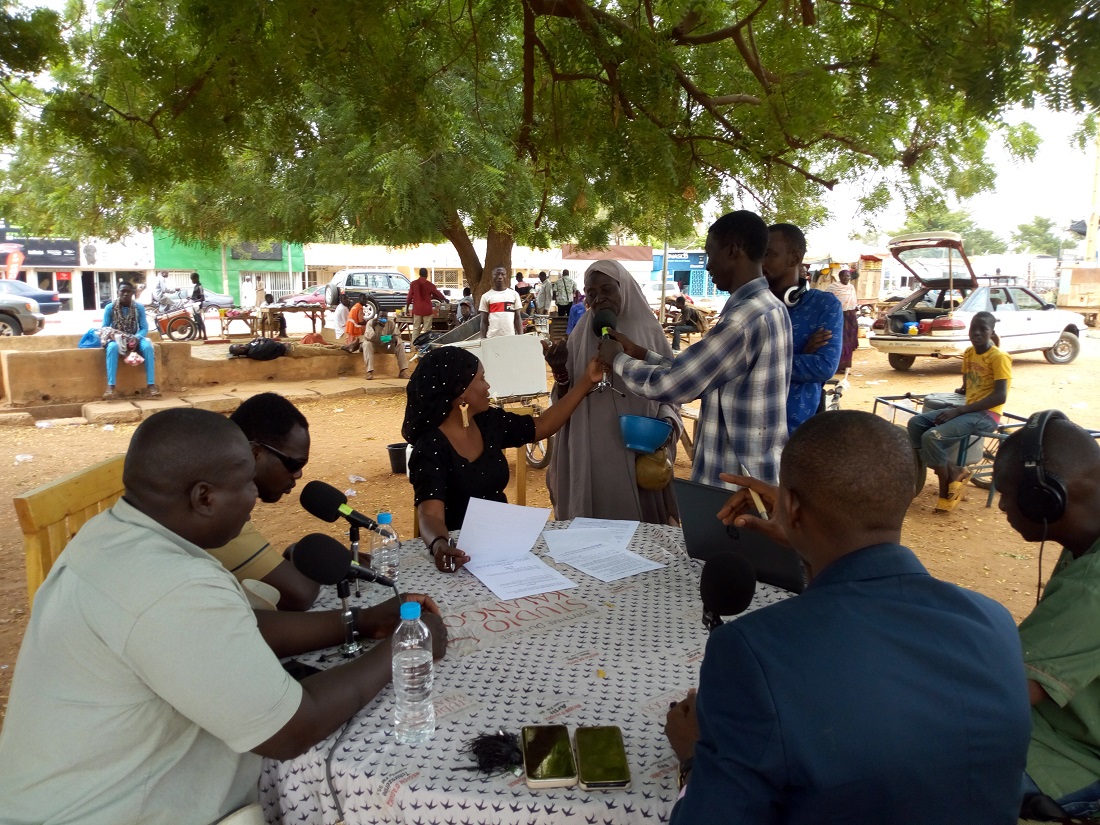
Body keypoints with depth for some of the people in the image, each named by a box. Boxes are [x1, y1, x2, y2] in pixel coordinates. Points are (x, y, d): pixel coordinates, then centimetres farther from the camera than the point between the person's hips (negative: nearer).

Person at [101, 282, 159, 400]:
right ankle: (111, 387, -42)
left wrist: (136, 338, -24)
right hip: (116, 339, -1)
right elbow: (104, 329, -3)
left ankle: (151, 385, -32)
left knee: (147, 346, -33)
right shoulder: (110, 308, -4)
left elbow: (144, 328, -3)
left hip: (134, 339, 1)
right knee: (112, 347, -38)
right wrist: (116, 337, -23)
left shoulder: (139, 308, -2)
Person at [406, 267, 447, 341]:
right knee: (427, 329, 3)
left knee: (415, 328, 8)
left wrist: (407, 306, 15)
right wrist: (445, 299, 23)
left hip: (417, 309, 2)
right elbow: (437, 294, 5)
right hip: (427, 309, -2)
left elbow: (409, 296, 3)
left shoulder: (413, 284, -1)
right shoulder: (429, 285, -7)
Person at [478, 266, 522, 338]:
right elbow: (484, 321, 7)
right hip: (492, 337, -1)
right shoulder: (486, 296, 6)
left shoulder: (513, 294, 8)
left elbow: (517, 318, 8)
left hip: (511, 336, 1)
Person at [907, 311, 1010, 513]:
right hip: (968, 410, 8)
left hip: (987, 414, -8)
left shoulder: (999, 358, -12)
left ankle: (945, 492, -7)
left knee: (933, 436, -26)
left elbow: (1000, 397, -21)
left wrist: (959, 411, -23)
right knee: (915, 423, -8)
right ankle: (953, 471, -3)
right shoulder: (969, 353, 11)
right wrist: (963, 389, 5)